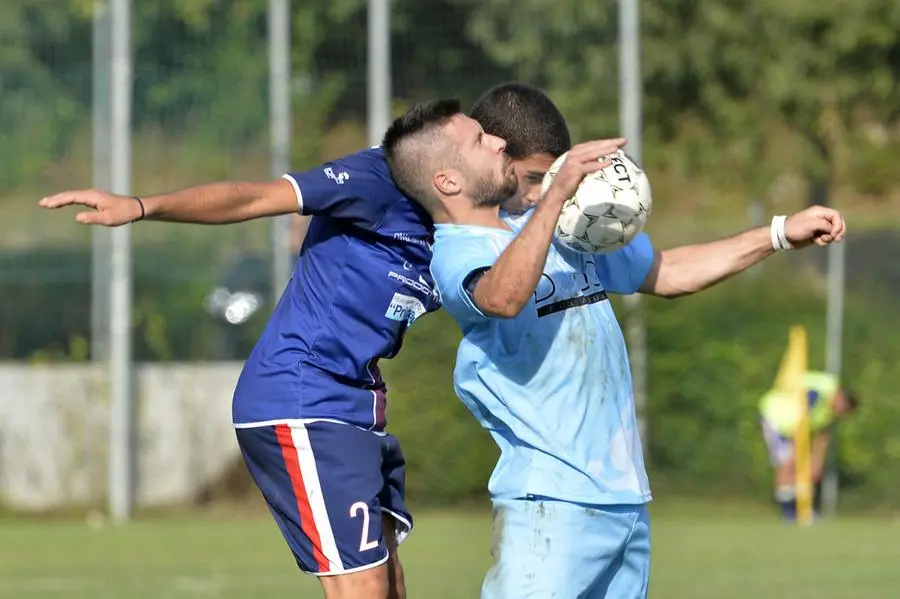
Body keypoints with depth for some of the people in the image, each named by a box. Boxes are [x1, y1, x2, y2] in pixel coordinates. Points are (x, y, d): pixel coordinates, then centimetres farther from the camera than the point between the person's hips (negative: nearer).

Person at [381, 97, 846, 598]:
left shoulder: (562, 230, 18)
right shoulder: (456, 254, -9)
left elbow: (667, 274, 27)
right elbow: (504, 298, -33)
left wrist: (781, 234, 23)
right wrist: (557, 193, -37)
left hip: (625, 495, 8)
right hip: (551, 500, -8)